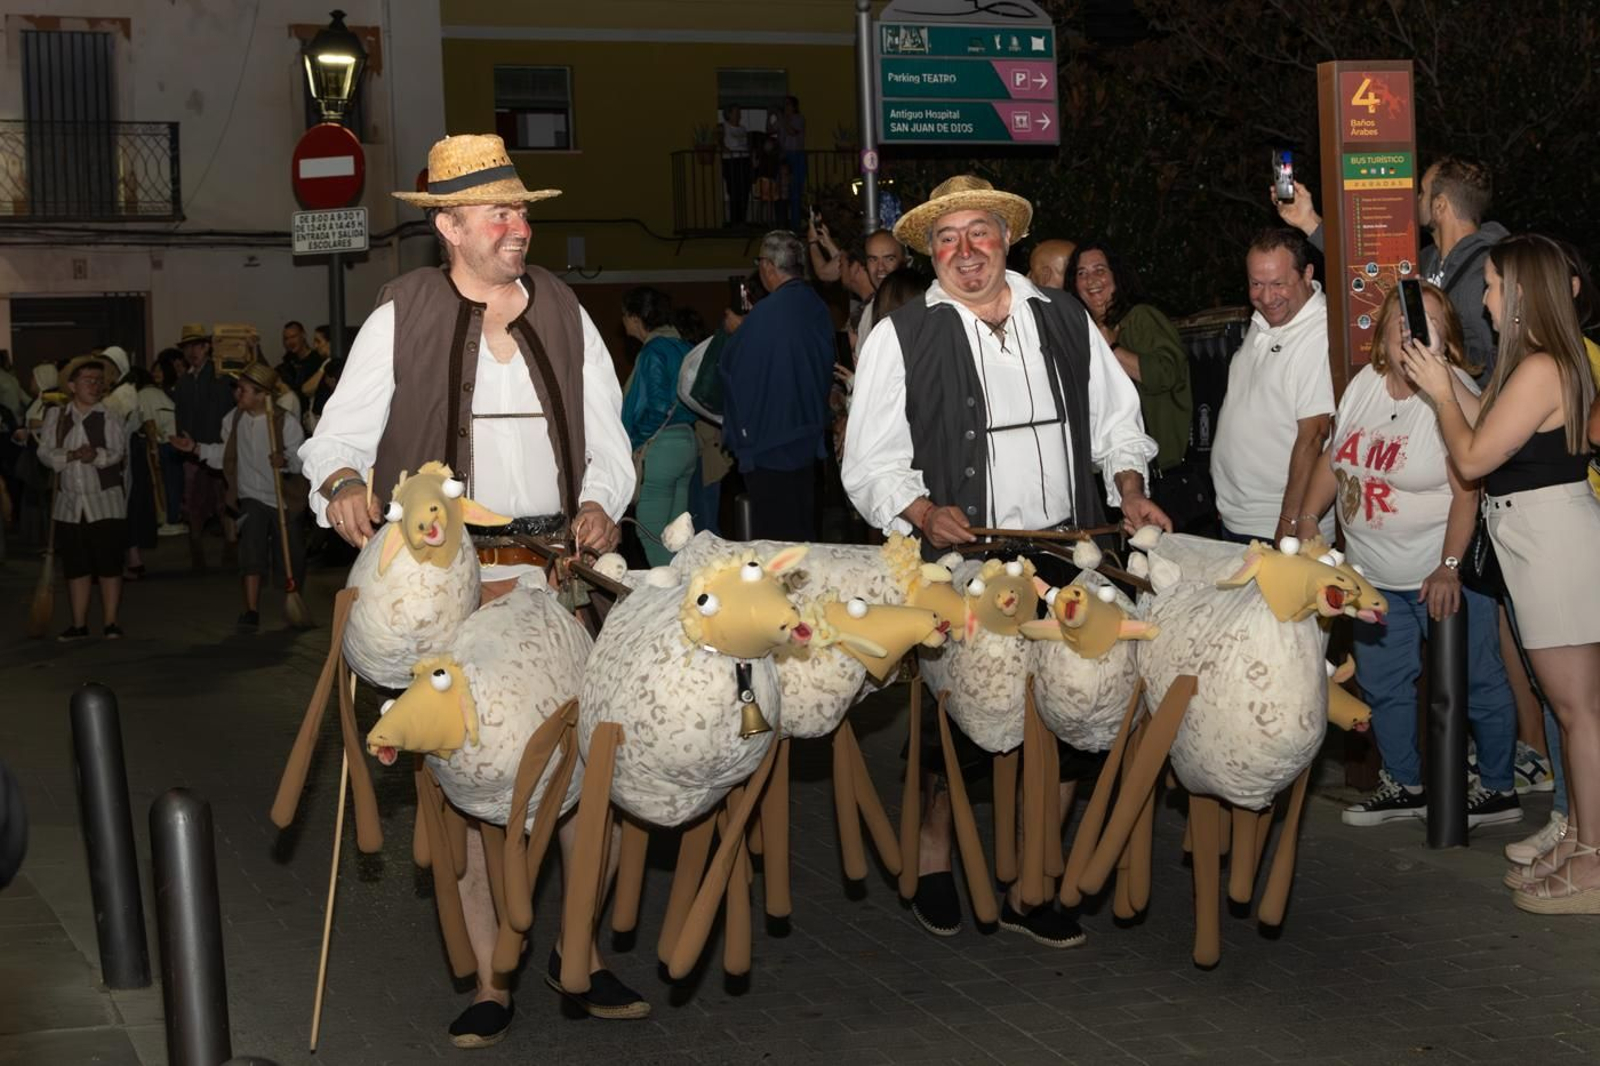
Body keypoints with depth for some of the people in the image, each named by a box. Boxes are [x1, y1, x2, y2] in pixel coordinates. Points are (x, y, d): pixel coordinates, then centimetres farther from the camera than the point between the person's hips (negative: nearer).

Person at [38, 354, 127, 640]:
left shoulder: (108, 417, -4)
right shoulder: (56, 416, 3)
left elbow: (117, 453, -14)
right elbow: (45, 453, -3)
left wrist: (96, 456, -32)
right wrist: (72, 455, -18)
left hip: (105, 501, -3)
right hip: (69, 502, 3)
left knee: (109, 564, -1)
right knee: (75, 566, 9)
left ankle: (111, 622, 8)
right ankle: (79, 624, 19)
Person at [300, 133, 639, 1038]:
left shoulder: (564, 311, 13)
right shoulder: (402, 316, 5)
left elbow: (608, 436, 14)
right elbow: (344, 429, 2)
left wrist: (598, 503, -5)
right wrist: (344, 480, -20)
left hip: (560, 566, 2)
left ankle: (587, 952, 15)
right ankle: (491, 980, 6)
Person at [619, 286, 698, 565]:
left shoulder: (653, 352, -13)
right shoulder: (684, 347, 12)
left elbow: (658, 407, -19)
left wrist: (638, 443, -8)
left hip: (659, 448, -9)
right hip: (687, 442, 9)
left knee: (652, 536, -4)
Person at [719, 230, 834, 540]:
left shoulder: (767, 312, -20)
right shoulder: (818, 308, 4)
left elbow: (730, 367, -13)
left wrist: (734, 331, 7)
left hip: (769, 444, -8)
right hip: (808, 441, 8)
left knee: (773, 539, -1)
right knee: (803, 530, 14)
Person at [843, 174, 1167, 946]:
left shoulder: (1066, 320, 13)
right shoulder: (901, 338, 2)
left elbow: (1115, 416, 21)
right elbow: (872, 461, -1)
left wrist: (1129, 491, 6)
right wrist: (925, 513, -17)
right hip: (957, 566, -3)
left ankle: (1029, 888, 15)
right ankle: (931, 863, 24)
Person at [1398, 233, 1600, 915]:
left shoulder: (1539, 368, -20)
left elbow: (1471, 457, -17)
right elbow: (1492, 427, 16)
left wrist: (1440, 392, -3)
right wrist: (1443, 376, 15)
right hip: (1544, 544, 10)